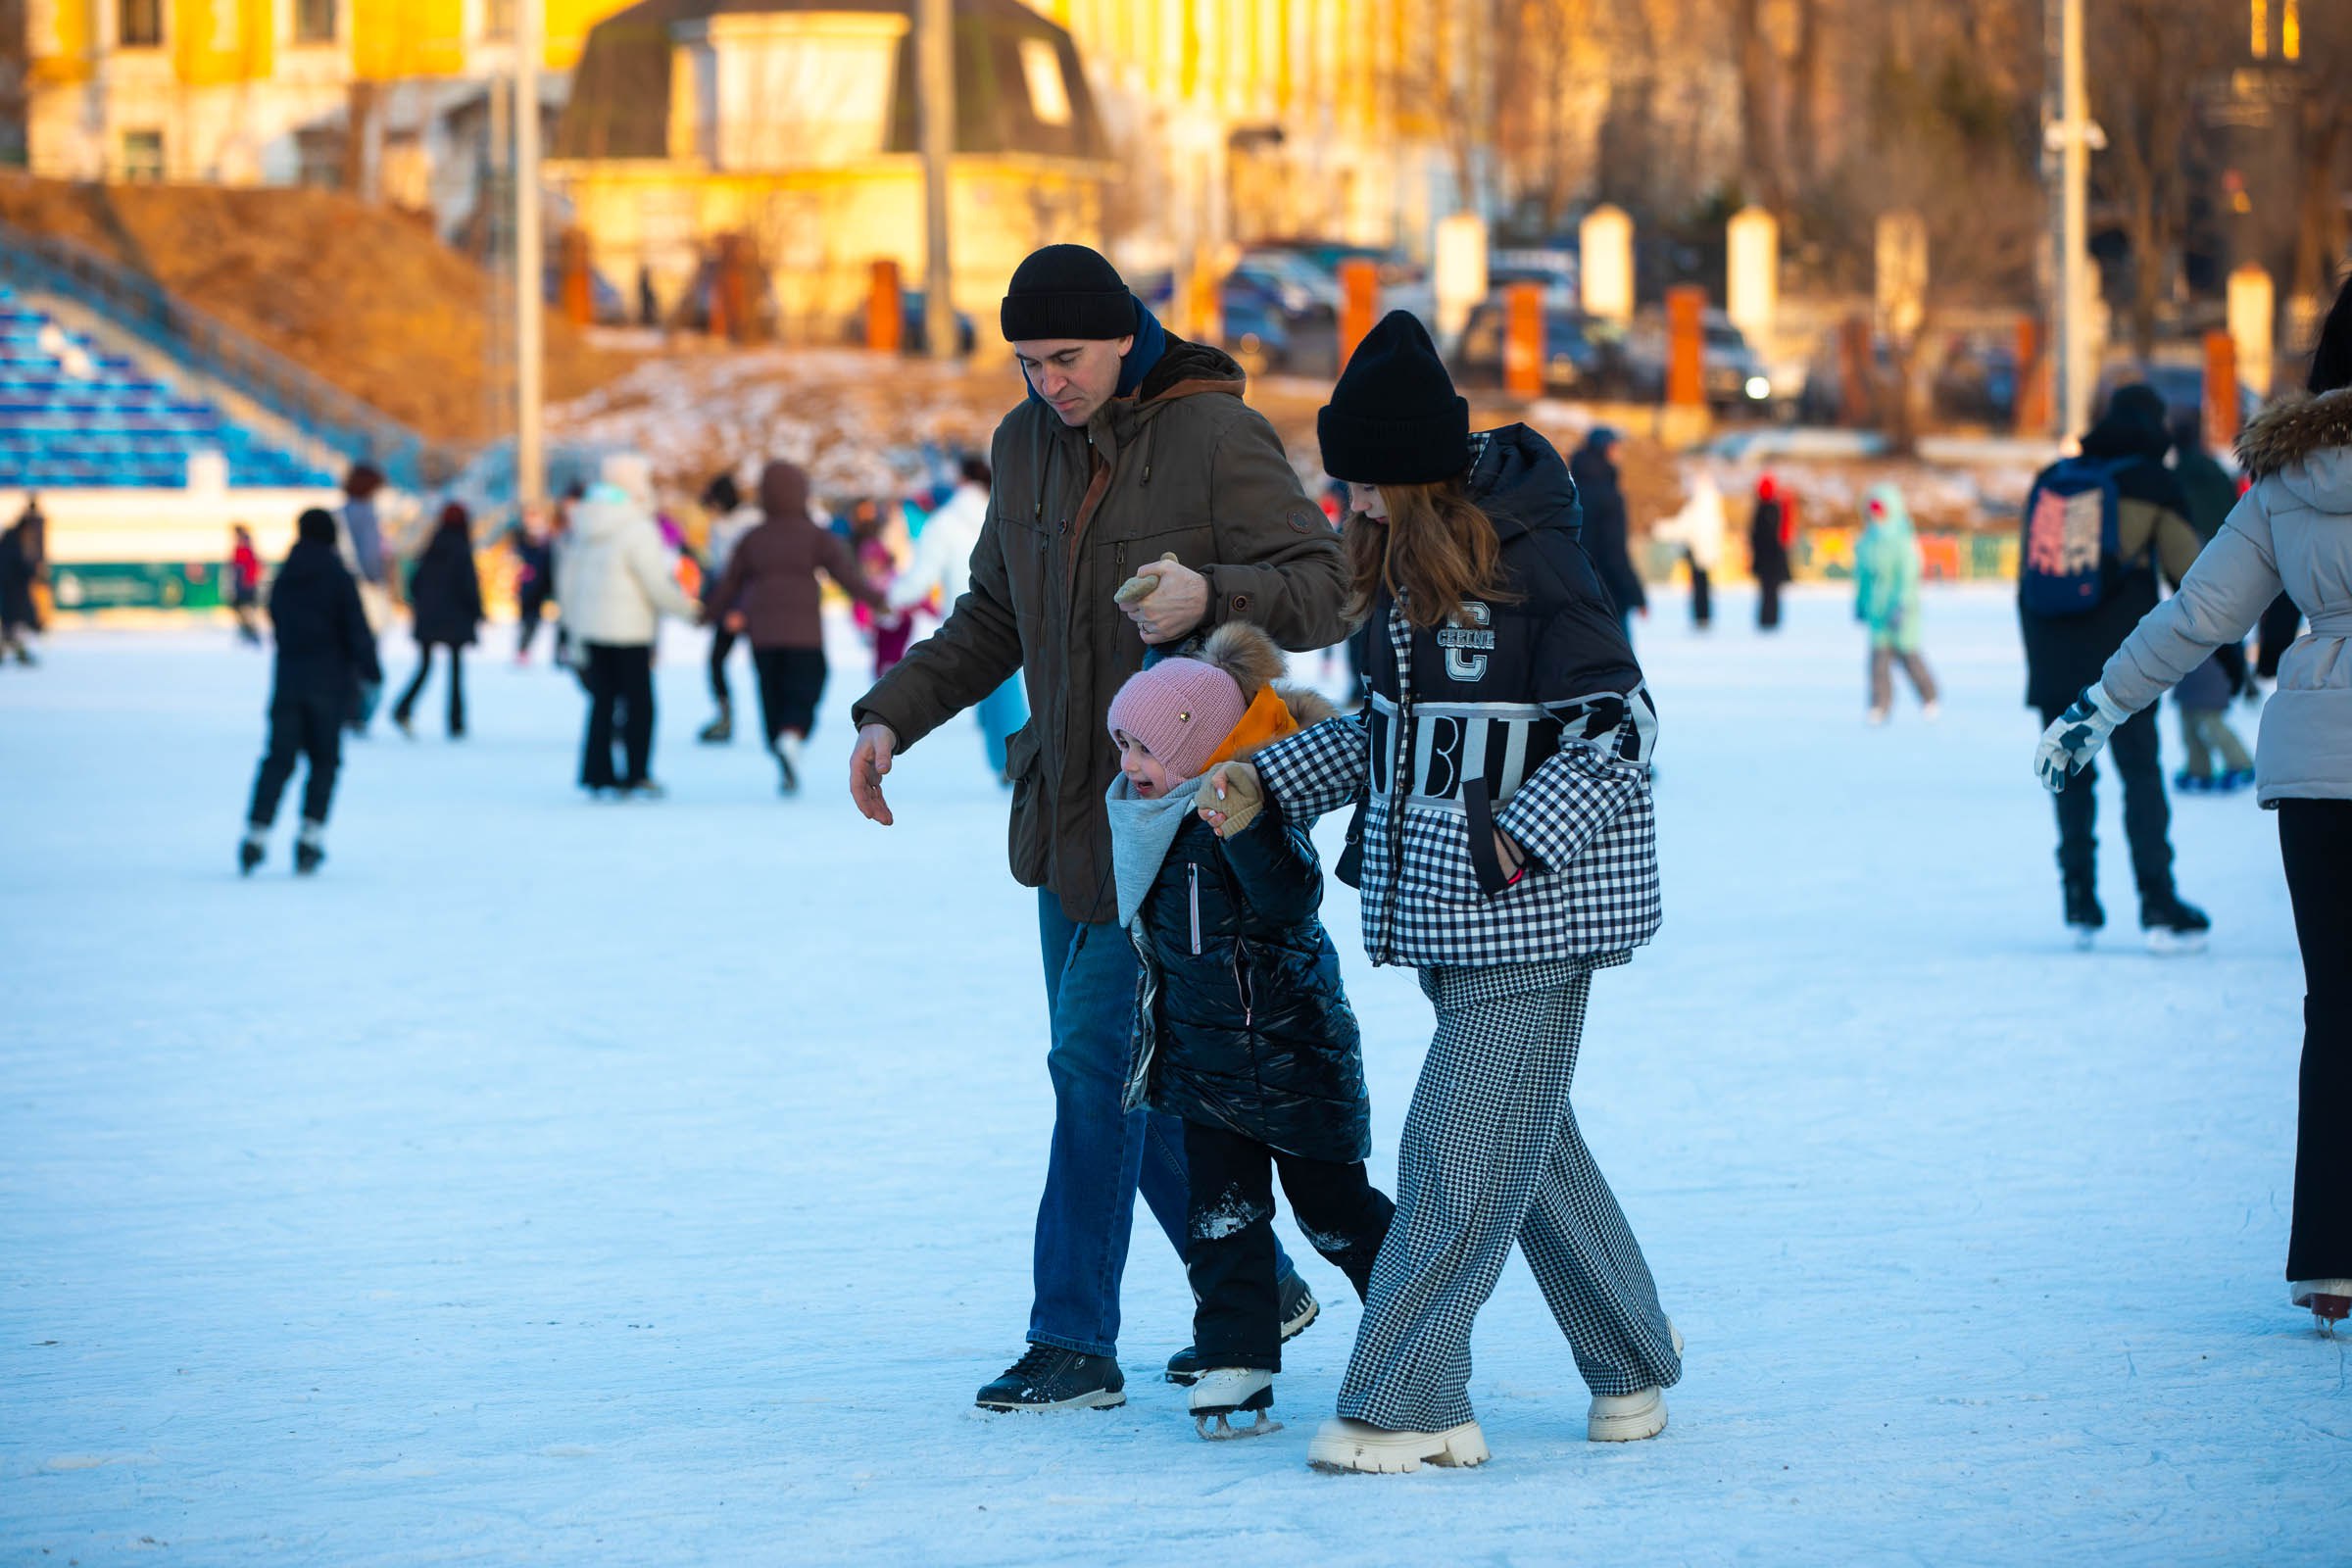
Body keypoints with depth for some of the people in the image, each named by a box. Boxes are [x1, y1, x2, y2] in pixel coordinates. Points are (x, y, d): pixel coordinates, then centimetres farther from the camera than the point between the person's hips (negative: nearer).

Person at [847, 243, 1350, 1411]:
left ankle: (1075, 1344, -4)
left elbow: (1323, 594, -17)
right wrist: (894, 713, 5)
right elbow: (992, 619, 18)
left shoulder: (1217, 438, -13)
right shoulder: (1026, 447, 8)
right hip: (1068, 803, 8)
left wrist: (1212, 596, -36)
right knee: (1129, 1072, 11)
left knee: (1095, 1054, -11)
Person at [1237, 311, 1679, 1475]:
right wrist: (1270, 779, 11)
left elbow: (1621, 726, -16)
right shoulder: (1407, 561, 8)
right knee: (1524, 1138, 13)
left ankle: (1406, 1406, -5)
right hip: (1444, 899, 8)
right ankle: (1631, 1360, 28)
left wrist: (1515, 841, -23)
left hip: (1532, 900, -8)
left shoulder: (1531, 560, -16)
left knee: (1462, 1148, -8)